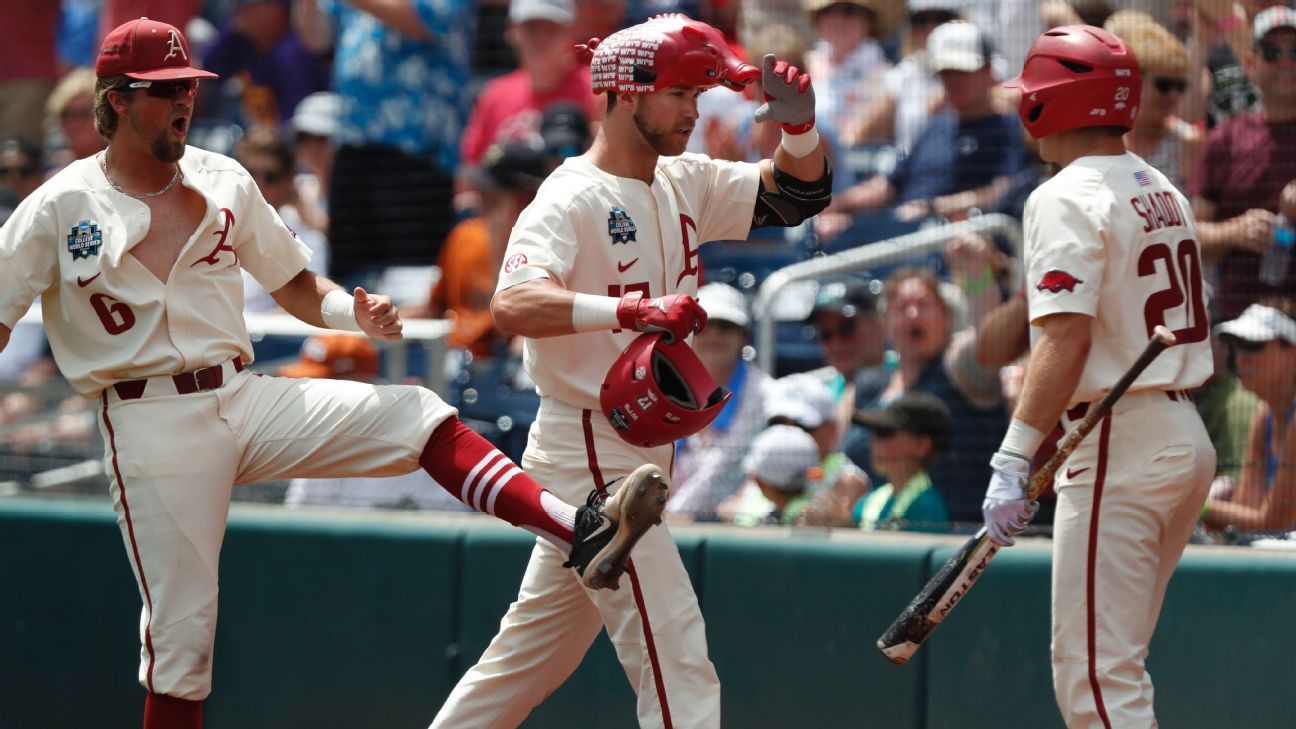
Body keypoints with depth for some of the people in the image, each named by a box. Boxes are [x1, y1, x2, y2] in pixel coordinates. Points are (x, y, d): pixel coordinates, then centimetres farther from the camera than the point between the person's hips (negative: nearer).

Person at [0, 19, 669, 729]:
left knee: (413, 416, -12)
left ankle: (582, 535, -23)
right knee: (180, 628, -6)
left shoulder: (223, 183, 10)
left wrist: (354, 313, -4)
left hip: (245, 399, 4)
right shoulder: (58, 209, -4)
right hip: (150, 424, -4)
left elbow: (294, 284, 18)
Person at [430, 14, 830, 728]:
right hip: (591, 453, -9)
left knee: (535, 652, 16)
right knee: (677, 662, -12)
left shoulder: (685, 184, 11)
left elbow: (799, 194, 14)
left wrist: (798, 125, -8)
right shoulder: (571, 198, -15)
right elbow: (513, 305, -31)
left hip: (640, 454, 9)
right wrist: (631, 310, -45)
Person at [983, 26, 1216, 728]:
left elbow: (1067, 339, -22)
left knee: (1096, 672, -10)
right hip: (1188, 439, 9)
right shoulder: (1162, 191, 16)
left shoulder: (1066, 199, -12)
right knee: (1107, 664, 17)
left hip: (1119, 449, -9)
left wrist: (1013, 460, -24)